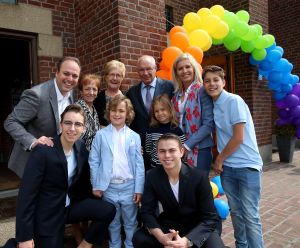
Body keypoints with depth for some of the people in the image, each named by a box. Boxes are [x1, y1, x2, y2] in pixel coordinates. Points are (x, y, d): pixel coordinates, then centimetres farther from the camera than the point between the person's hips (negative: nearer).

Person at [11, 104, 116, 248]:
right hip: (47, 215, -5)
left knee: (108, 210, -12)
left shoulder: (81, 147, -5)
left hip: (70, 205, 5)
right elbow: (27, 193, -22)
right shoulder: (43, 151, -23)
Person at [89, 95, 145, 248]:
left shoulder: (134, 136, 1)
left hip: (129, 187, 0)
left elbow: (139, 164, -1)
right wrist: (96, 185, -2)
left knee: (131, 222, 15)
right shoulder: (101, 135, 0)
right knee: (113, 223, 18)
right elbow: (94, 161, 1)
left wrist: (139, 189, -4)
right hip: (109, 187, 0)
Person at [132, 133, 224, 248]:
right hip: (169, 225, 2)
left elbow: (210, 217, -19)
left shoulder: (199, 177, -21)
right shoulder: (152, 176, -13)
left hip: (199, 226, -2)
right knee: (139, 239, -18)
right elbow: (147, 212, -10)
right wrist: (161, 237, -28)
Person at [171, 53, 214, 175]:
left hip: (199, 149, -4)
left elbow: (208, 124, -13)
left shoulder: (202, 91, -7)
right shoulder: (176, 94, 8)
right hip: (179, 149, 5)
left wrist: (187, 145, -16)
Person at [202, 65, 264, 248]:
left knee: (250, 216, -2)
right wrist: (220, 161, 2)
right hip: (227, 167, 6)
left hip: (247, 166, -6)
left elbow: (239, 138, -16)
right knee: (236, 211, 17)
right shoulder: (212, 104, 5)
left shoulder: (234, 101, -13)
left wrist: (219, 159, -7)